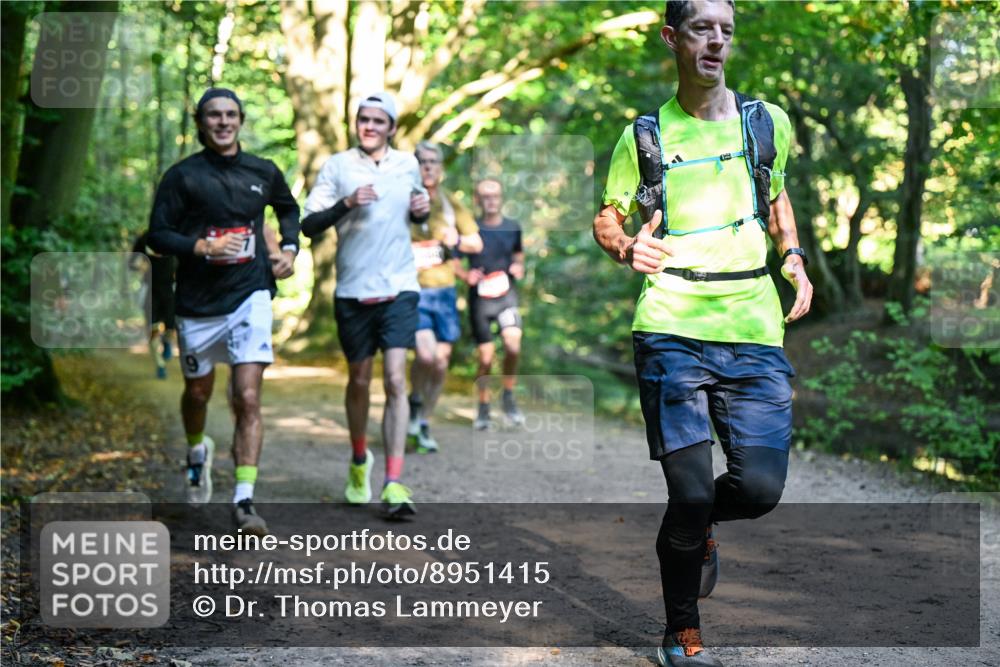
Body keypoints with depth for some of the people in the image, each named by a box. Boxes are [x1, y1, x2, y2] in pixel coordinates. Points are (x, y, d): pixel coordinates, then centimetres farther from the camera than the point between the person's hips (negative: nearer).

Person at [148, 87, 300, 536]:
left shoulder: (264, 172, 5)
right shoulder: (182, 176, -3)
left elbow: (288, 209, 26)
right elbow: (157, 235, -5)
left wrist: (289, 249, 9)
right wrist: (202, 247, -20)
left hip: (249, 296, 0)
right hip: (197, 302, 0)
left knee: (248, 399, -13)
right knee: (198, 392, 18)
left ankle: (244, 501, -13)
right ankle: (197, 452, 51)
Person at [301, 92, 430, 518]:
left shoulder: (408, 164, 9)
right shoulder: (337, 166, 1)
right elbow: (308, 225, -4)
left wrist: (422, 210, 3)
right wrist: (347, 203, -18)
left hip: (399, 289, 0)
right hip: (352, 291, 0)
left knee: (395, 380, -11)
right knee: (359, 381, 12)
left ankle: (393, 484, -12)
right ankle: (359, 461, 37)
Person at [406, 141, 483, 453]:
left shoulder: (451, 204, 10)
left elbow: (477, 243, 14)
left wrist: (458, 241, -5)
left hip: (444, 290, 4)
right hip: (411, 290, -4)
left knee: (441, 362, 3)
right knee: (426, 354, -21)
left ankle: (424, 425, 19)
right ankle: (415, 401, 10)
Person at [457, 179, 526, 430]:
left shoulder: (512, 227, 5)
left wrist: (519, 266, 2)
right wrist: (464, 275, -16)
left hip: (506, 295, 1)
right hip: (479, 298, -1)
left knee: (513, 345, -21)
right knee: (486, 358, 0)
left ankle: (509, 397, 1)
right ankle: (483, 408, 20)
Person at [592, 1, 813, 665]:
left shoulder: (767, 121, 12)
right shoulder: (645, 135, 7)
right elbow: (607, 217, 14)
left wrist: (794, 256, 12)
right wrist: (627, 247, -8)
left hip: (754, 330, 2)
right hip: (672, 330, -2)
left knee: (760, 487, -8)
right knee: (691, 491, -7)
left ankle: (698, 525, 30)